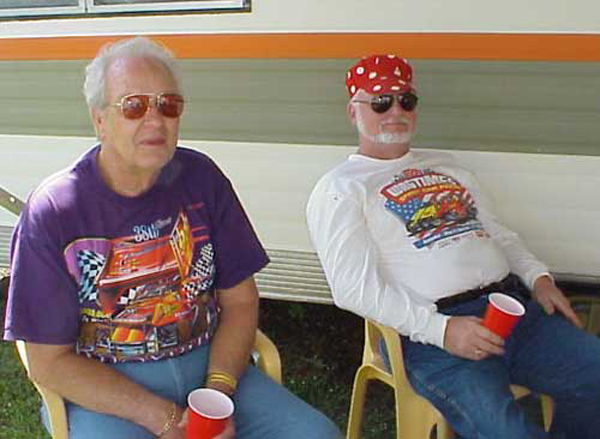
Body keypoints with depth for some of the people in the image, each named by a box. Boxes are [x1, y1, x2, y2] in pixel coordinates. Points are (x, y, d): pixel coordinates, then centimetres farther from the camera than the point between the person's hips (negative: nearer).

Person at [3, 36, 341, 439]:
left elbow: (240, 301, 4)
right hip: (103, 388, -2)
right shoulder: (51, 211, -10)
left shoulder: (200, 177, 0)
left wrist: (217, 393, -12)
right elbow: (50, 362, -8)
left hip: (208, 363, 2)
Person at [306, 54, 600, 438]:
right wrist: (440, 329, -18)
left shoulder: (446, 165, 25)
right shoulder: (340, 189, 2)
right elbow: (353, 287, -10)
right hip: (427, 333, -6)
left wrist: (538, 276, 7)